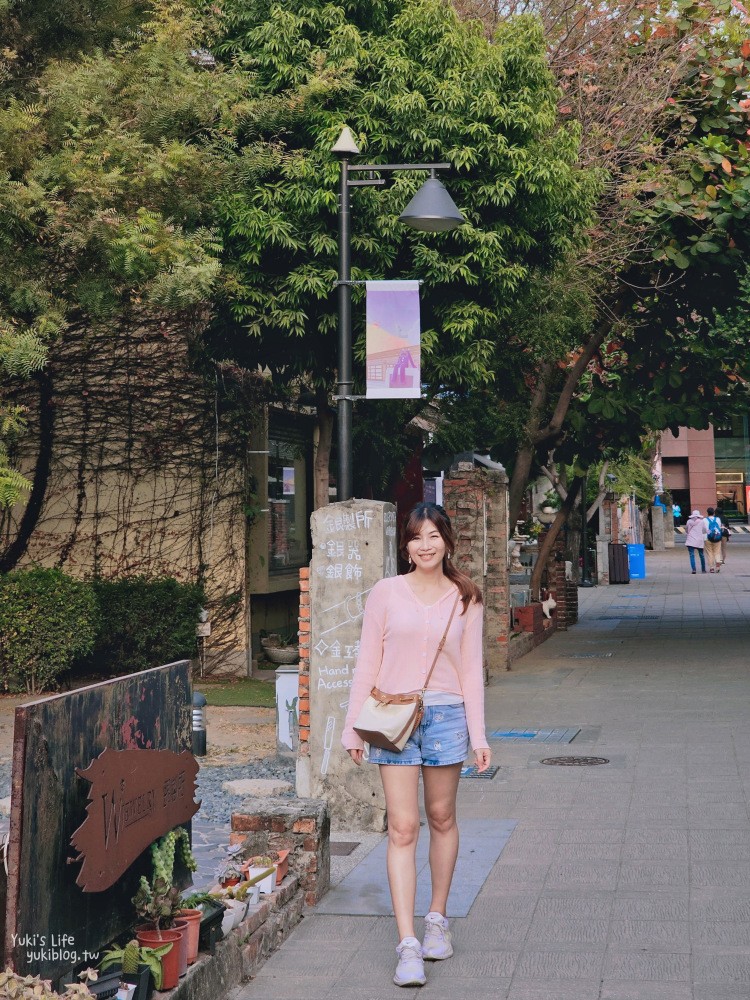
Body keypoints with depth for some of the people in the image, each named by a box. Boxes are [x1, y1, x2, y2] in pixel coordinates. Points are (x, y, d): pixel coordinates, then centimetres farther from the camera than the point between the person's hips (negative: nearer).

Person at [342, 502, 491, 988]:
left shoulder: (465, 598, 4)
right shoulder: (386, 593, 1)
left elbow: (471, 669, 5)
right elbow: (368, 663, 4)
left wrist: (478, 734, 1)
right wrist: (353, 728, 1)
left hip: (445, 714, 1)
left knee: (442, 819, 13)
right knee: (402, 828, -5)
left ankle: (438, 919, 31)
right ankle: (408, 945, -5)